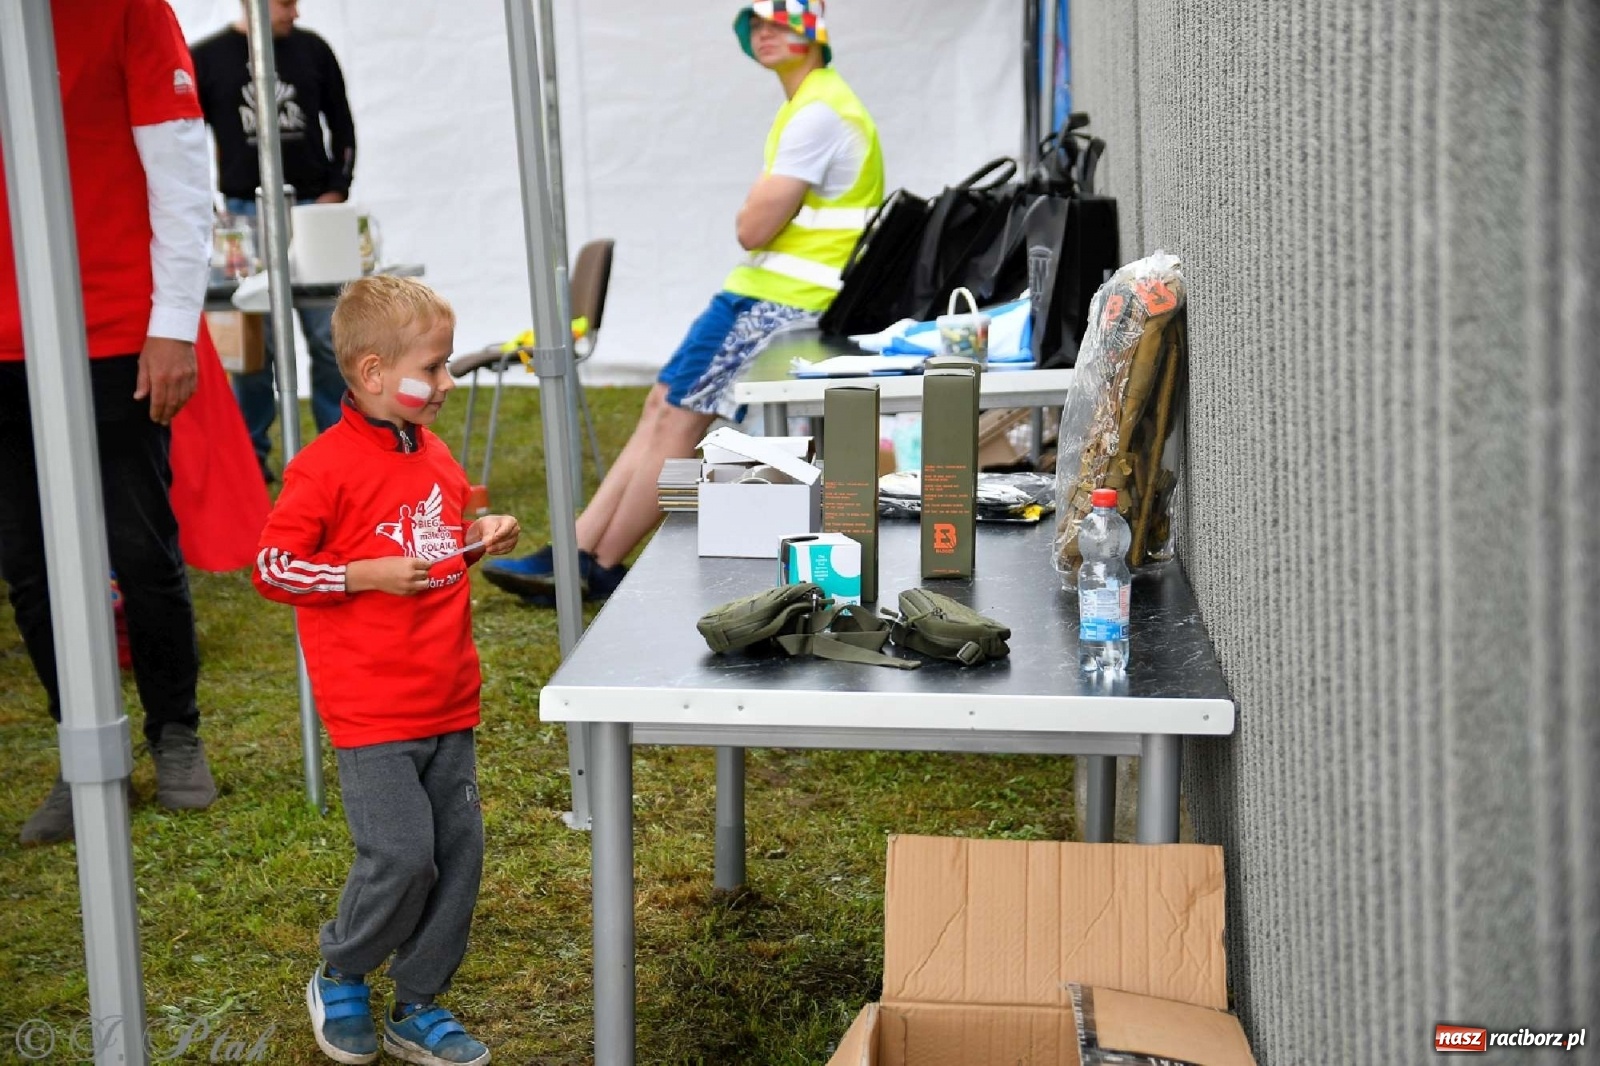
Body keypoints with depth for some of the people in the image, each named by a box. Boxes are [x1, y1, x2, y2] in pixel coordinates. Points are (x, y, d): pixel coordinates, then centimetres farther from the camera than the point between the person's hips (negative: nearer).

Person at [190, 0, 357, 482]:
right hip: (245, 215, -1)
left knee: (330, 338, 0)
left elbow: (342, 127, 12)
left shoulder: (312, 50, 5)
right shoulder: (207, 58, 1)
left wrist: (336, 192, 2)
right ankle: (250, 453, 14)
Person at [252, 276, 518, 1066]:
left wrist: (482, 539, 7)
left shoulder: (434, 455, 11)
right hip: (373, 711, -7)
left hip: (448, 701, 7)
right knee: (401, 855, -9)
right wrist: (366, 575, -18)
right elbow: (271, 567, -11)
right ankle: (338, 982, 19)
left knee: (457, 851, 7)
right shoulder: (325, 467, -12)